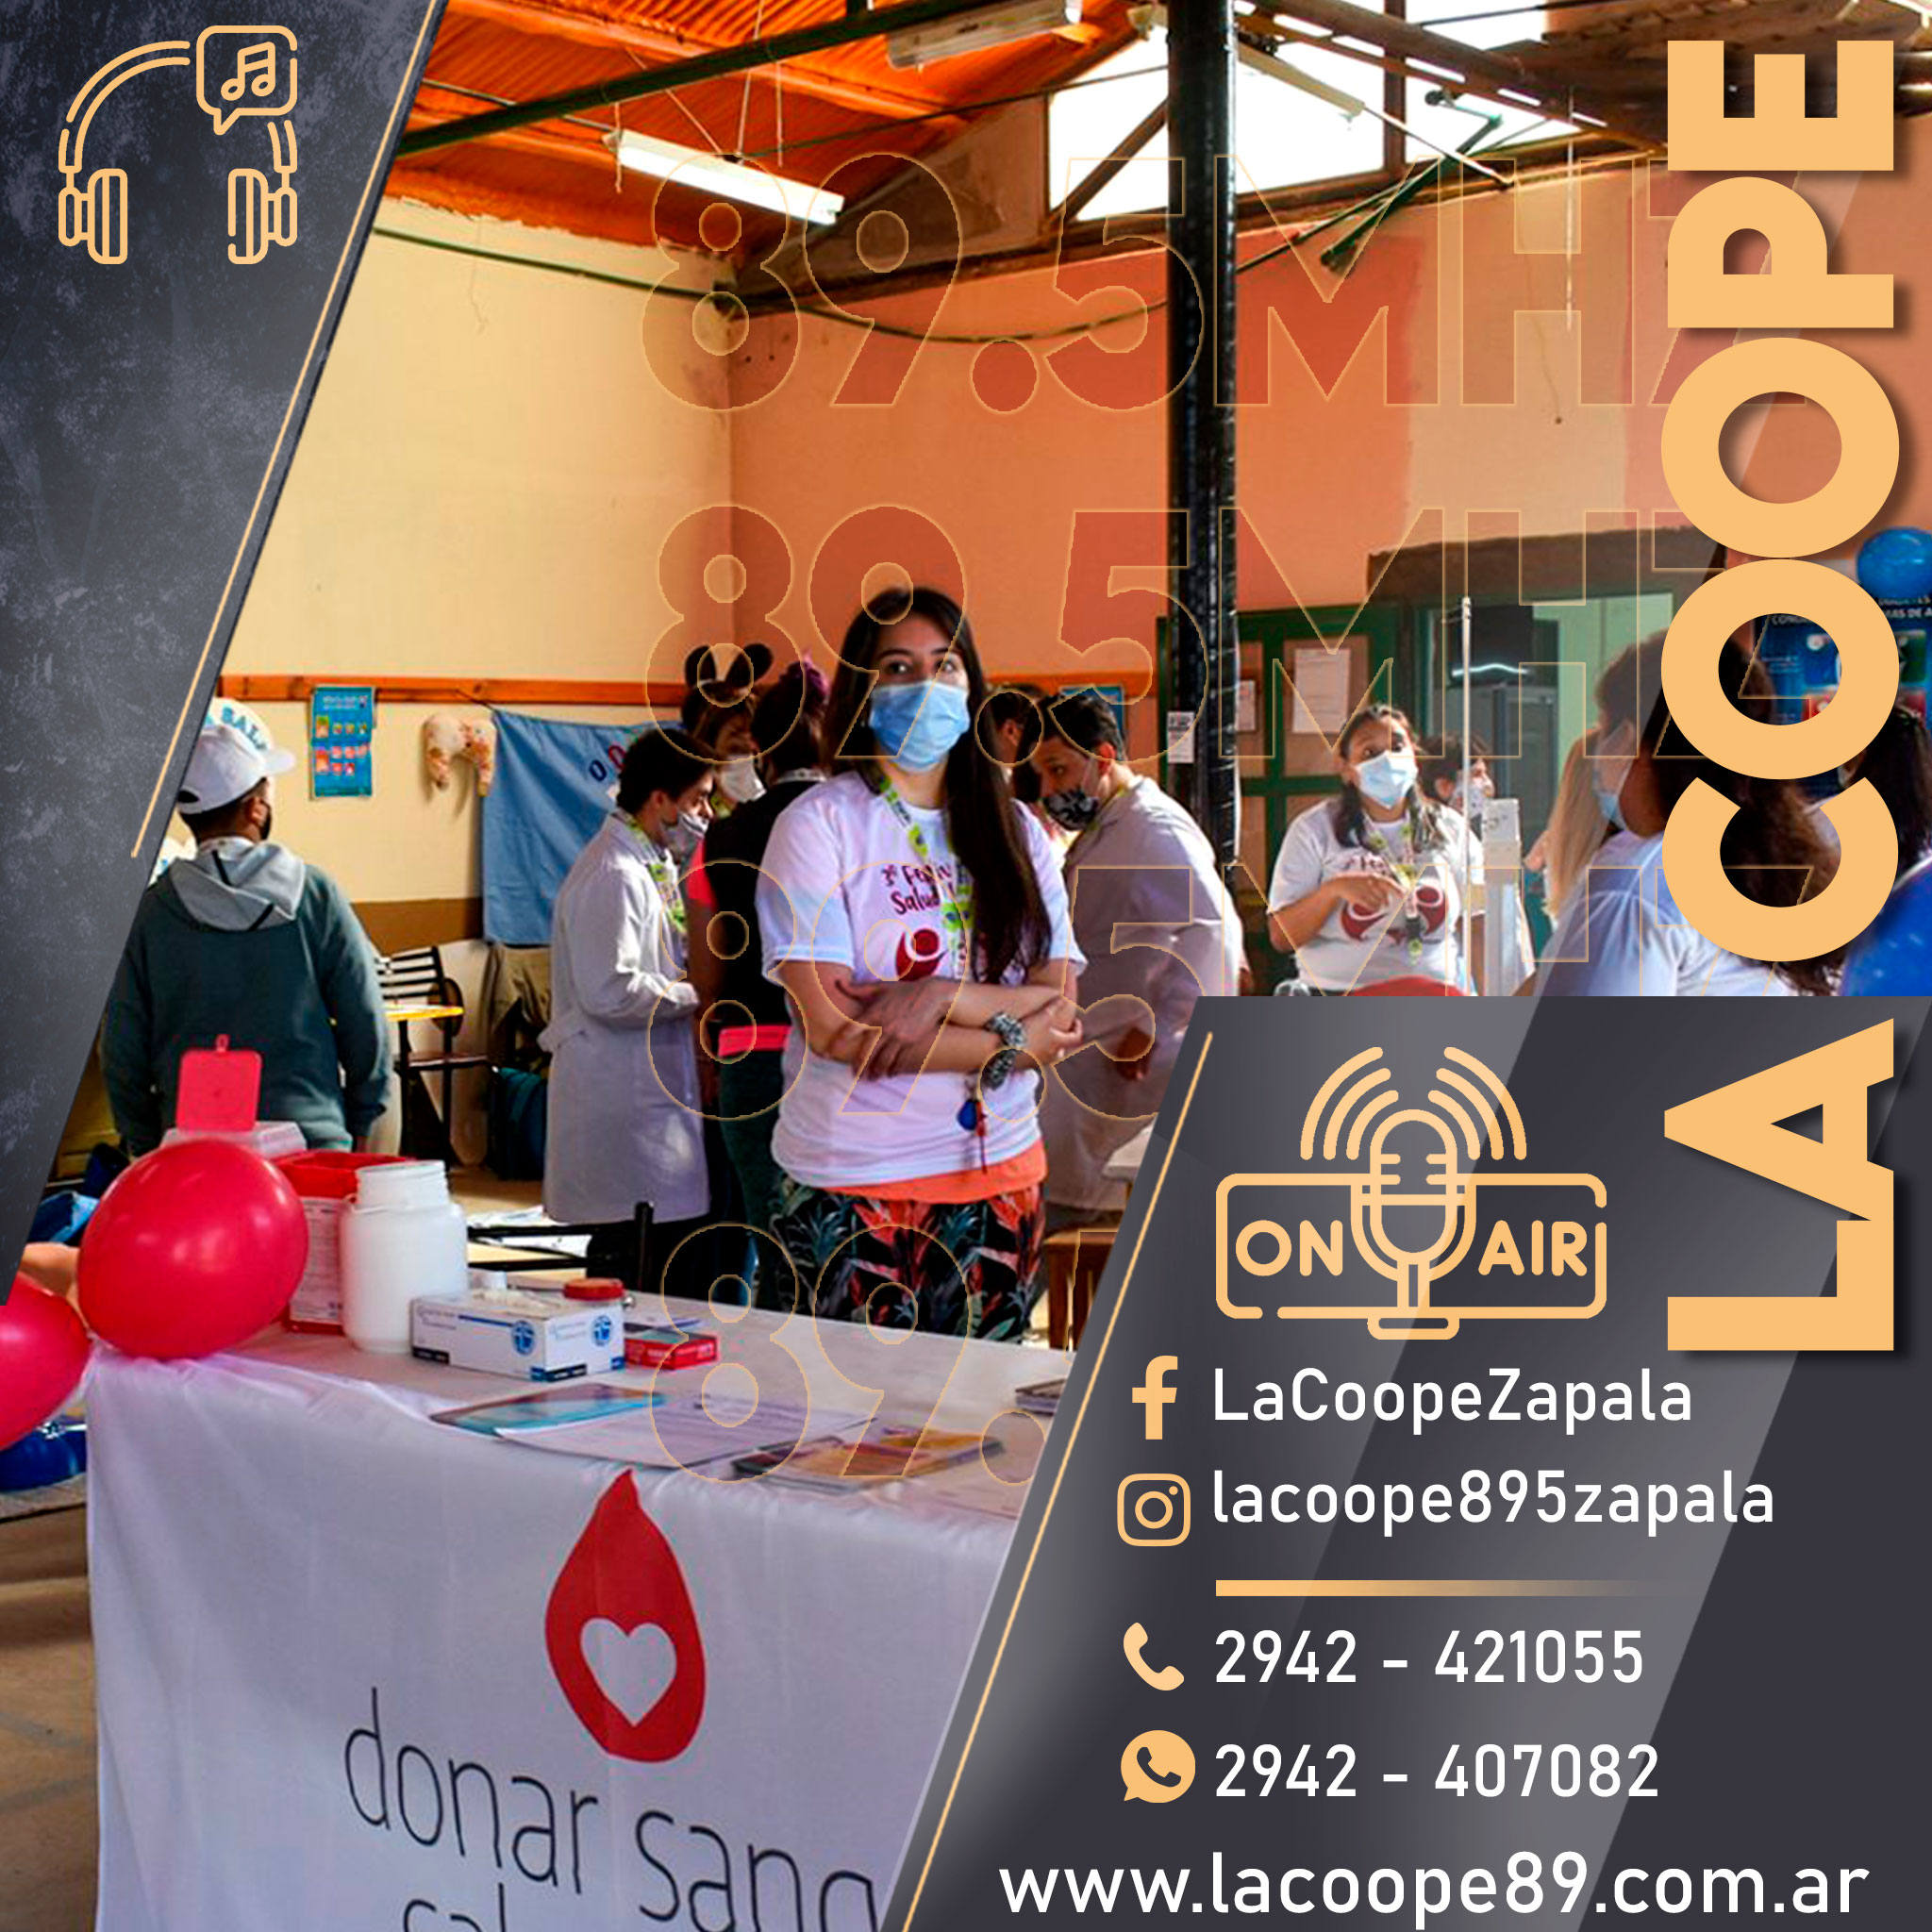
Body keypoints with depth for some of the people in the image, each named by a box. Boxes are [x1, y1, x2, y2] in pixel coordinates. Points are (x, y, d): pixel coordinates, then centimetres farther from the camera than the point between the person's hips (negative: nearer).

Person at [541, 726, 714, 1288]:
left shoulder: (654, 866, 17)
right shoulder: (612, 875, -15)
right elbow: (610, 992, -23)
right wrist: (695, 993, -12)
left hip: (656, 1091, 10)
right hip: (623, 1106, -10)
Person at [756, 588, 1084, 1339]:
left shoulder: (1015, 831, 9)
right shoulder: (818, 824, -4)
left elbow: (1060, 1009, 1)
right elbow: (832, 1027, -13)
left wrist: (941, 999, -17)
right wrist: (1012, 1039, -8)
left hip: (1000, 1180, 4)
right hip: (853, 1189, -4)